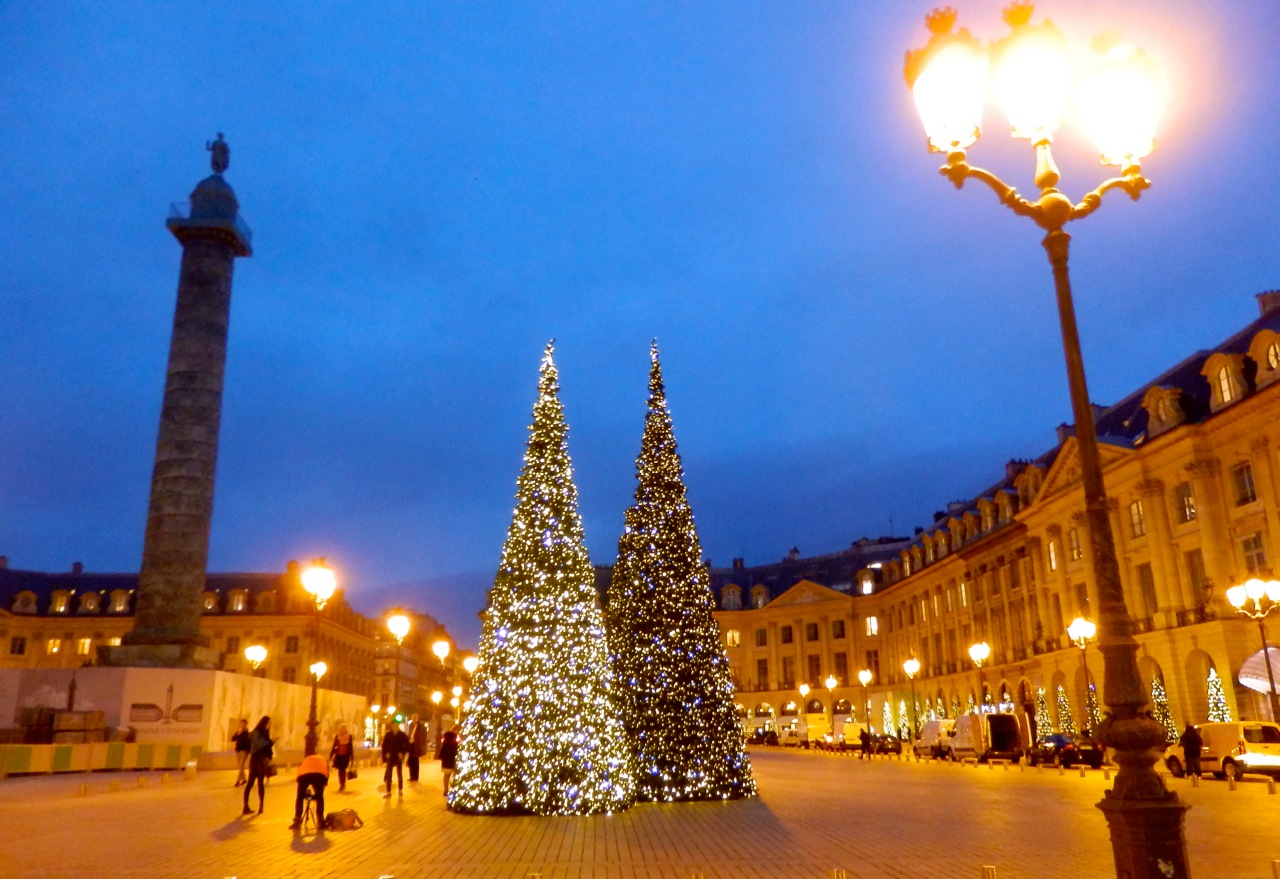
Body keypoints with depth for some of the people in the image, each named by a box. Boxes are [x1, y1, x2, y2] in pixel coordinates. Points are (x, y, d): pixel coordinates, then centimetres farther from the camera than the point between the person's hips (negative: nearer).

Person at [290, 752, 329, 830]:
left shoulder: (304, 761, 46)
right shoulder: (323, 760, 44)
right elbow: (326, 775, 31)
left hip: (304, 774, 1)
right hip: (319, 774, -1)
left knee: (299, 797, 20)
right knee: (319, 797, 16)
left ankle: (297, 822, 17)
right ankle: (320, 822, 14)